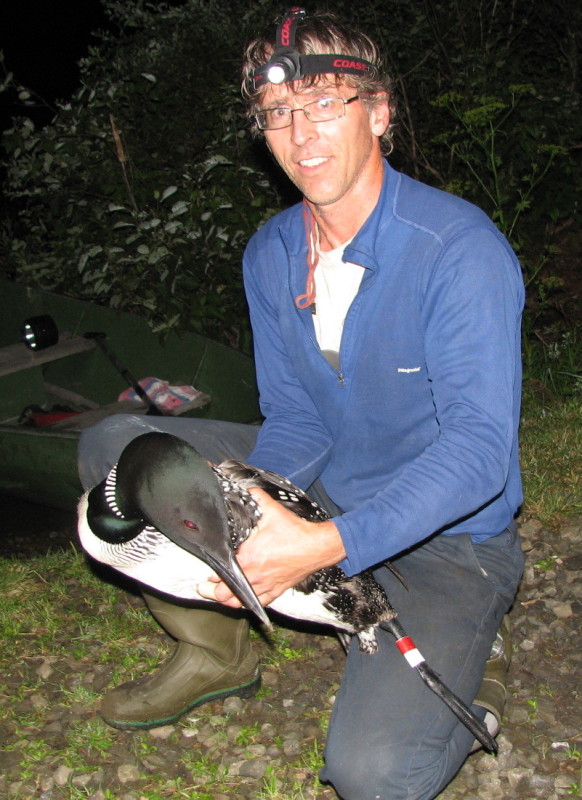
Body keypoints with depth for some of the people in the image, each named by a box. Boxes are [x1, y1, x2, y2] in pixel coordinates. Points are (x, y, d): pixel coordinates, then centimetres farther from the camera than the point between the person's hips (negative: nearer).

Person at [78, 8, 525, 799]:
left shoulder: (460, 249, -22)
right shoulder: (270, 254, -2)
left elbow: (480, 446, -27)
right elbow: (296, 417, 0)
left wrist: (328, 544, -38)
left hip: (446, 534, -5)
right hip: (319, 488, 6)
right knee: (113, 448, -2)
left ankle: (462, 654, 8)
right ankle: (217, 649, 11)